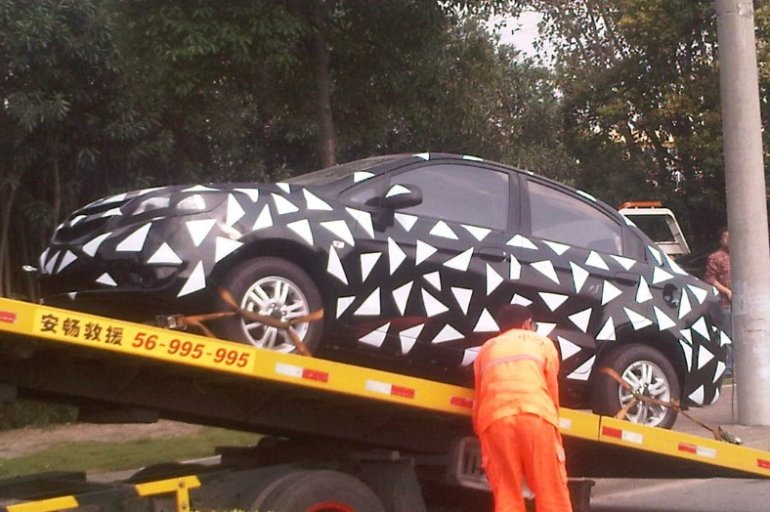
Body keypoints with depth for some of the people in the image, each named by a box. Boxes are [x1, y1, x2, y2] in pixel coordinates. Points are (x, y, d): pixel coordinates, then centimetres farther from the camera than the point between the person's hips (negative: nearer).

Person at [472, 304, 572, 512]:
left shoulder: (486, 349, 30)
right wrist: (552, 424, 38)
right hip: (535, 415, -2)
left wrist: (480, 434, 34)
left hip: (495, 419, 2)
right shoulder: (543, 342, 25)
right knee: (552, 495, 1)